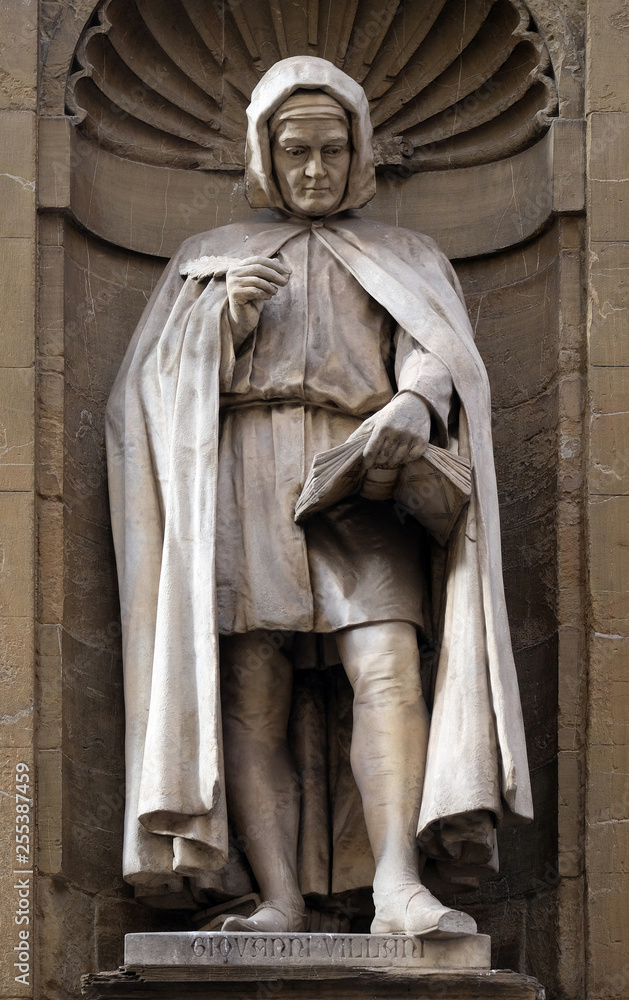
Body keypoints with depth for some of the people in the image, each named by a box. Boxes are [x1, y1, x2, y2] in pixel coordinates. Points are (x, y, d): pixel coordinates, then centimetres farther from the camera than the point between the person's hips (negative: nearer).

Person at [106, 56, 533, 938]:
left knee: (389, 665, -23)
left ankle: (398, 888, -35)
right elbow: (160, 388, 17)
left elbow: (440, 356, 5)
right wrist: (226, 323, -2)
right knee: (250, 694, -14)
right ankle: (280, 901, -23)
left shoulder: (407, 259, 24)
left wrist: (416, 403, -19)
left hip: (358, 478, -1)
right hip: (239, 480, 1)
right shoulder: (208, 258, 26)